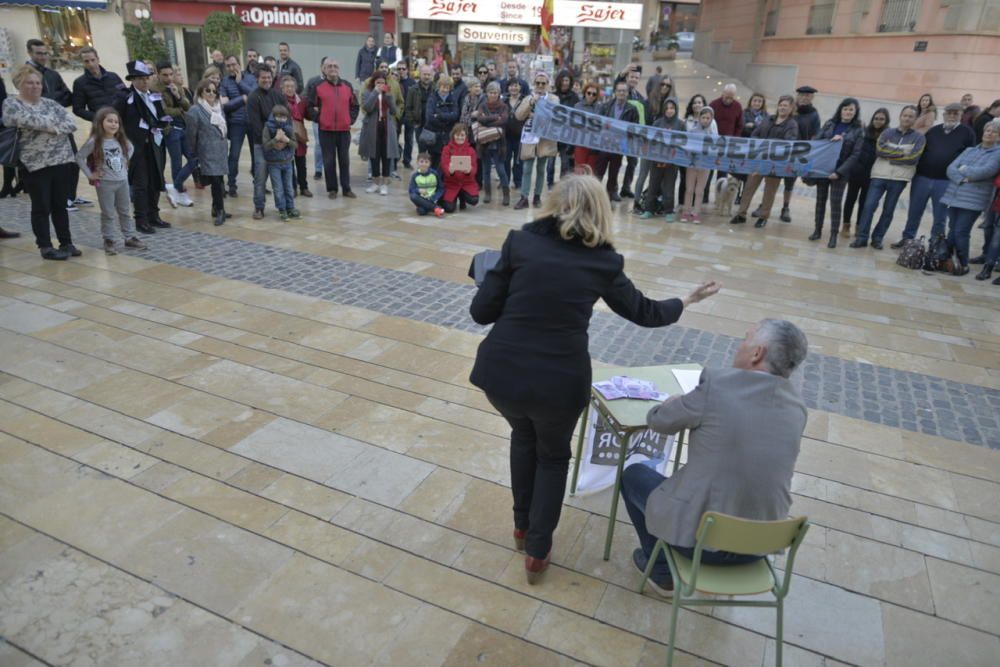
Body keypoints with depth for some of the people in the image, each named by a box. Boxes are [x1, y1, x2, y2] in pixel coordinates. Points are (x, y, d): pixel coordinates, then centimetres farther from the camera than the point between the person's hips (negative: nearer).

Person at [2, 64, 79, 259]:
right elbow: (29, 120, -18)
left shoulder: (51, 103, 11)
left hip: (63, 161, 3)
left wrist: (53, 128, -13)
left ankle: (66, 243, 18)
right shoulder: (11, 104, 0)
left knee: (60, 205, 10)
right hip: (35, 165, -3)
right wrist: (56, 123, -6)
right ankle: (45, 247, 10)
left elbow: (72, 124, 0)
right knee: (41, 207, 3)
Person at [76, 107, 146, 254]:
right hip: (105, 183, -5)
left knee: (125, 211, 13)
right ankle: (109, 241, 10)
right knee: (108, 214, 2)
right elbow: (79, 157, -11)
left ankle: (129, 237, 22)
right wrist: (89, 174, -11)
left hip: (123, 181, 5)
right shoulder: (94, 141, -15)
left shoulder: (121, 140, 1)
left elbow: (130, 148, 21)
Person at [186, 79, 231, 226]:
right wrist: (193, 155, -2)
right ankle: (219, 211, 1)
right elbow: (190, 135, -6)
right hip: (208, 154, -6)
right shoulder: (195, 111, -9)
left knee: (218, 181, 9)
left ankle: (218, 210, 21)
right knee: (216, 181, -10)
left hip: (221, 152, 6)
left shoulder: (219, 108, 13)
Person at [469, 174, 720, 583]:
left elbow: (481, 311, -1)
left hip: (502, 371, 2)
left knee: (523, 435, 33)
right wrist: (684, 303, 34)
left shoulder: (521, 242, -2)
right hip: (559, 381, -1)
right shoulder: (603, 260, 0)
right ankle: (537, 550, 34)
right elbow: (643, 312, 15)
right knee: (553, 454, 28)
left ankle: (522, 525, 47)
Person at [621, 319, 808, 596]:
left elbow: (658, 420, -5)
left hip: (699, 536, -5)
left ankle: (662, 569, 28)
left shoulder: (717, 385, -19)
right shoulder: (797, 407, -1)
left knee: (633, 474, 20)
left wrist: (677, 403, 16)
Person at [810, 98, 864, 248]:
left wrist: (839, 172, -16)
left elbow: (855, 154, -8)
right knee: (820, 200, 9)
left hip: (840, 171, -3)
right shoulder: (829, 124, 6)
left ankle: (834, 235, 5)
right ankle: (817, 230, 19)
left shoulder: (858, 130, -2)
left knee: (835, 203, -3)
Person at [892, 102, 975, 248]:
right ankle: (907, 239, 19)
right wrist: (915, 171, 2)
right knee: (914, 212, 8)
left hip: (946, 182, -2)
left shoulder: (967, 133, 3)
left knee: (940, 217, 5)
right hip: (922, 178, 2)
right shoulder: (933, 130, 11)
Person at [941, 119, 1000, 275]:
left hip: (973, 201, -5)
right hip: (954, 196, 5)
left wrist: (964, 170, -3)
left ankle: (963, 265, 6)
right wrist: (963, 179, -13)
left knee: (961, 232, -8)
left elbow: (987, 171, -15)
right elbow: (951, 169, 5)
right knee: (952, 231, 7)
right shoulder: (969, 150, 17)